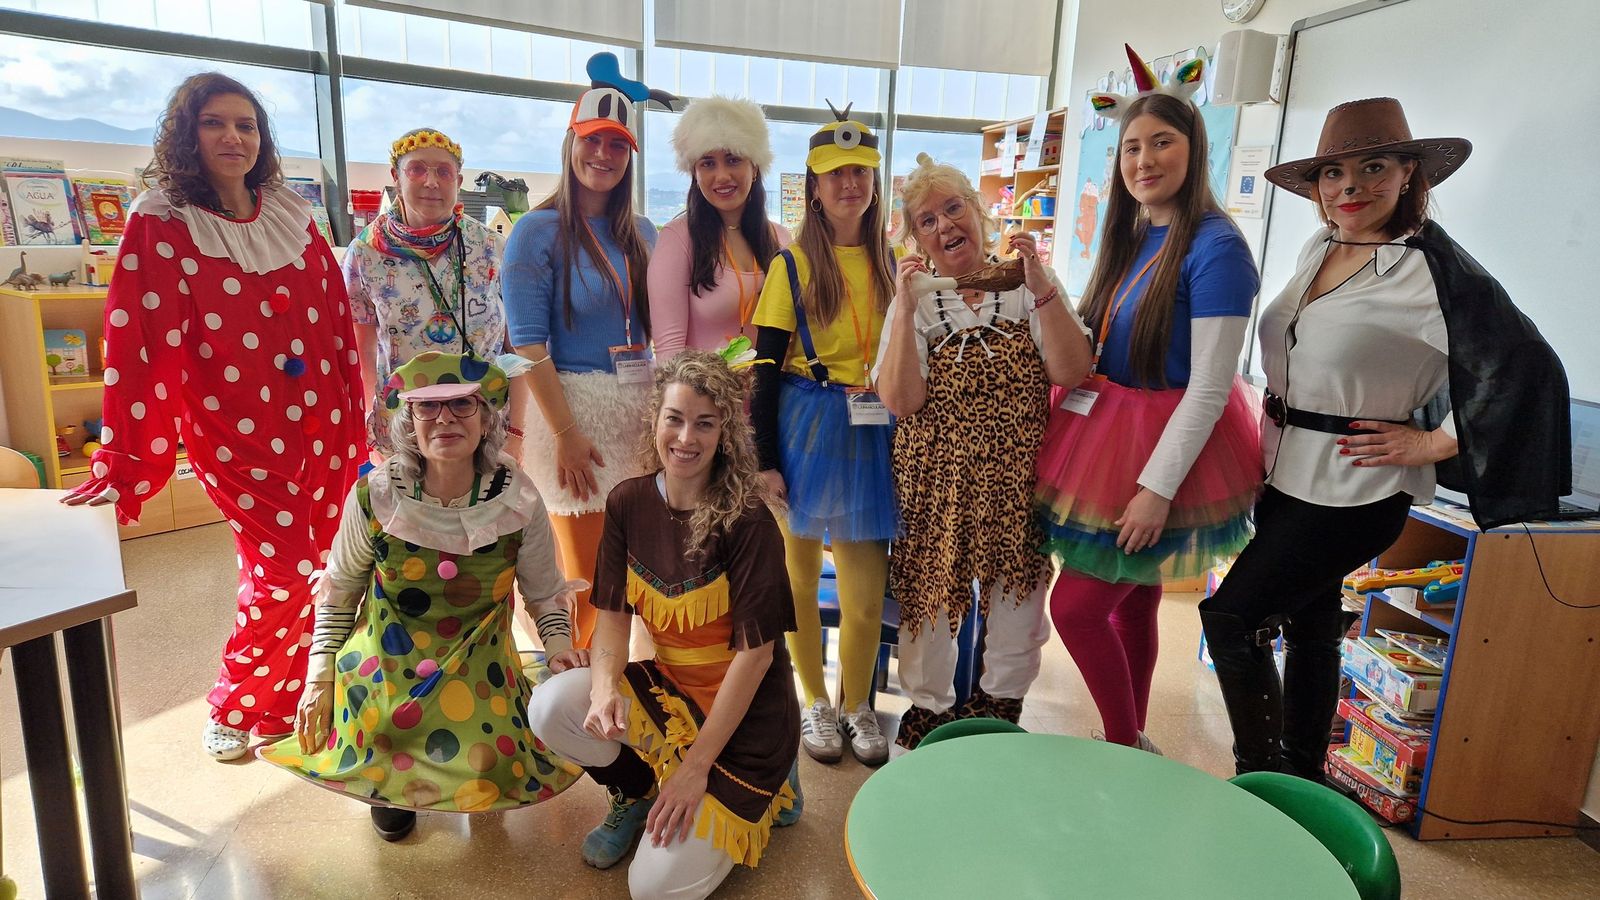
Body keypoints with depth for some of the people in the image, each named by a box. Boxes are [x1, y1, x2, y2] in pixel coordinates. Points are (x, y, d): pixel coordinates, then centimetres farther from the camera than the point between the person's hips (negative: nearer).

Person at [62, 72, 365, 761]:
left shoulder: (292, 217, 7)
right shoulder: (160, 225, -6)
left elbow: (336, 321, 10)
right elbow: (138, 348, -12)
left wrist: (354, 418, 9)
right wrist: (122, 468, -15)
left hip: (320, 425, 4)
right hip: (236, 434, -4)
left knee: (318, 568, 7)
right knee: (283, 574, -4)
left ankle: (288, 697, 29)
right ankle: (234, 707, 23)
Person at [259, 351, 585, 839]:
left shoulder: (517, 500, -14)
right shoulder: (374, 497, -15)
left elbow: (545, 592, 1)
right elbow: (338, 591, 3)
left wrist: (560, 646, -17)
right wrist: (320, 679, 2)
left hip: (478, 664, 0)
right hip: (386, 661, 1)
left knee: (494, 771, -15)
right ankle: (393, 786, 25)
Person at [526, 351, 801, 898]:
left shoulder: (747, 522, -20)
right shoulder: (629, 503, -5)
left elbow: (755, 651, -18)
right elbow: (613, 613, -2)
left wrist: (697, 766, -17)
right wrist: (605, 688, -23)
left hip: (743, 710, -5)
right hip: (666, 687, 5)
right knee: (553, 706, -21)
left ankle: (761, 793, 15)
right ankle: (637, 794, 9)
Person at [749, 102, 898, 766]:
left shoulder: (892, 264, 9)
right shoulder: (793, 264, -2)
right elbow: (766, 367, -5)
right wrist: (765, 457, -10)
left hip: (872, 433, 3)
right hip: (806, 429, -2)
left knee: (867, 587, 3)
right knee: (800, 577, 9)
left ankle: (857, 705, 25)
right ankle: (815, 702, 29)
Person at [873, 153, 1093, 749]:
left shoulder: (1028, 285, -1)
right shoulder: (915, 300, -1)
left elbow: (1070, 373, -13)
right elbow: (901, 401, -14)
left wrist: (1041, 286, -20)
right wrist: (905, 309, -20)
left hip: (1019, 474, 1)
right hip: (936, 477, 0)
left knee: (1017, 589, 13)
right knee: (929, 590, 10)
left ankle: (1001, 699, 40)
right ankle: (930, 705, 36)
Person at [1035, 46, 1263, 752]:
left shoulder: (1214, 246, -16)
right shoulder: (1130, 237, 9)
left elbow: (1211, 386, -19)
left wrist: (1158, 489, -20)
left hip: (1167, 450, -8)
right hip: (1106, 433, 8)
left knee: (1075, 607, -5)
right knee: (1132, 605, 17)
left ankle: (1127, 748, 17)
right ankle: (1130, 744, 34)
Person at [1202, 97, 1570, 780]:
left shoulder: (1435, 269, -17)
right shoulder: (1319, 248, 5)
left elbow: (1528, 370, -18)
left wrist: (1432, 444, -14)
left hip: (1354, 493, -7)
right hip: (1286, 477, 7)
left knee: (1229, 615, -8)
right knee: (1309, 627, 17)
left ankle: (1260, 777, 11)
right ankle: (1302, 786, 34)